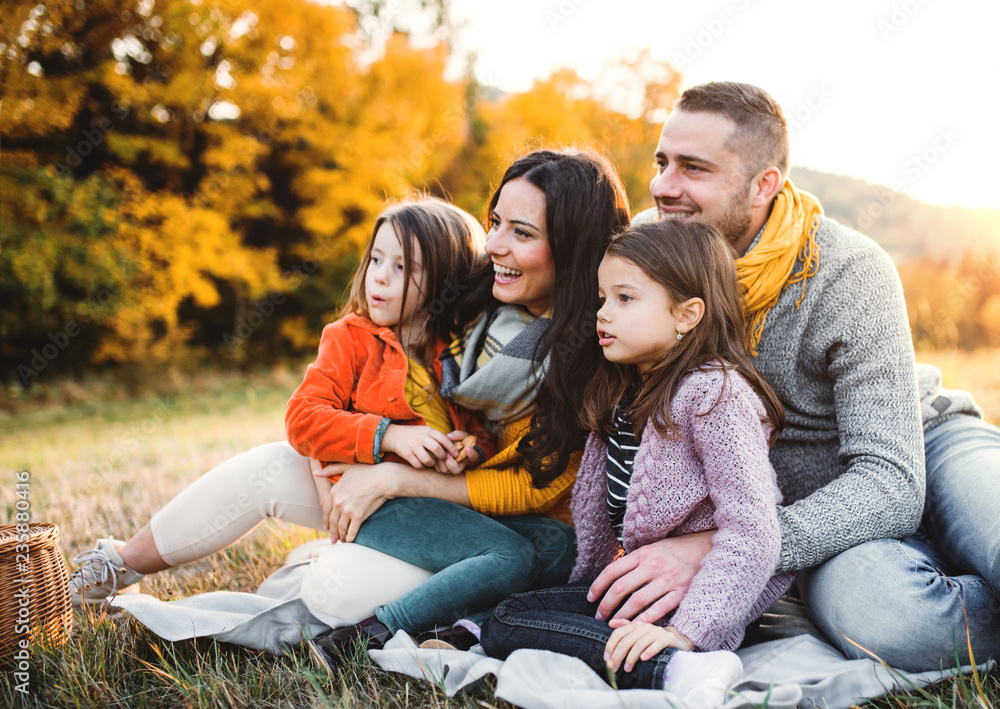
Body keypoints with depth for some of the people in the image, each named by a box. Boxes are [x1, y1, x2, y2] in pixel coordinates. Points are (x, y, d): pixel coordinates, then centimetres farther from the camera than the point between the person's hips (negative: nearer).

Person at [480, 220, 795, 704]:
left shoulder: (714, 394, -17)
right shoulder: (620, 393, 11)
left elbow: (752, 533, -24)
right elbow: (594, 499, 18)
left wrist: (684, 630, -30)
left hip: (697, 593, -10)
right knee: (508, 613, 0)